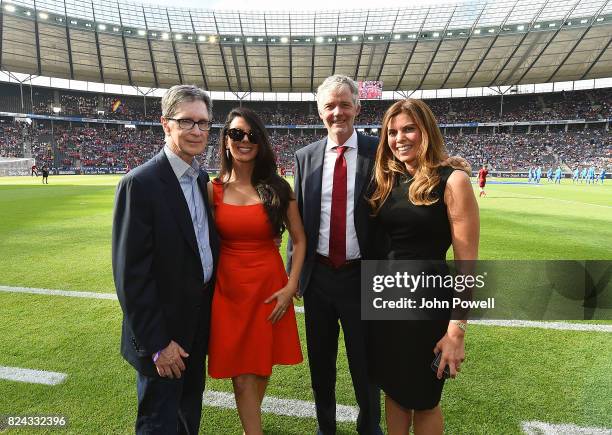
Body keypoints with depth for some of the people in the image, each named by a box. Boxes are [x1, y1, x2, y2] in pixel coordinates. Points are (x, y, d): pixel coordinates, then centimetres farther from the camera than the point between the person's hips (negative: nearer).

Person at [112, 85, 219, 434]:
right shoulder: (141, 183, -20)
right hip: (163, 331, -6)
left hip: (200, 322, 7)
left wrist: (212, 308, 9)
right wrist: (157, 343, -17)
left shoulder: (202, 177, 3)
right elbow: (131, 274, -20)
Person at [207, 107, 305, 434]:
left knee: (262, 367, 18)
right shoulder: (213, 190, -3)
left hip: (270, 288, 1)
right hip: (229, 289, -1)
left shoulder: (278, 188, -1)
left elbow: (299, 240, 3)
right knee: (242, 376, 5)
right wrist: (206, 289, -4)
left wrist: (291, 285, -4)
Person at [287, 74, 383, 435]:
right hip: (317, 274, 3)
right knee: (320, 361, 19)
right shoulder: (306, 157, 3)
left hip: (361, 275, -2)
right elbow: (298, 217, 7)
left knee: (365, 362, 16)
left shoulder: (378, 152, -5)